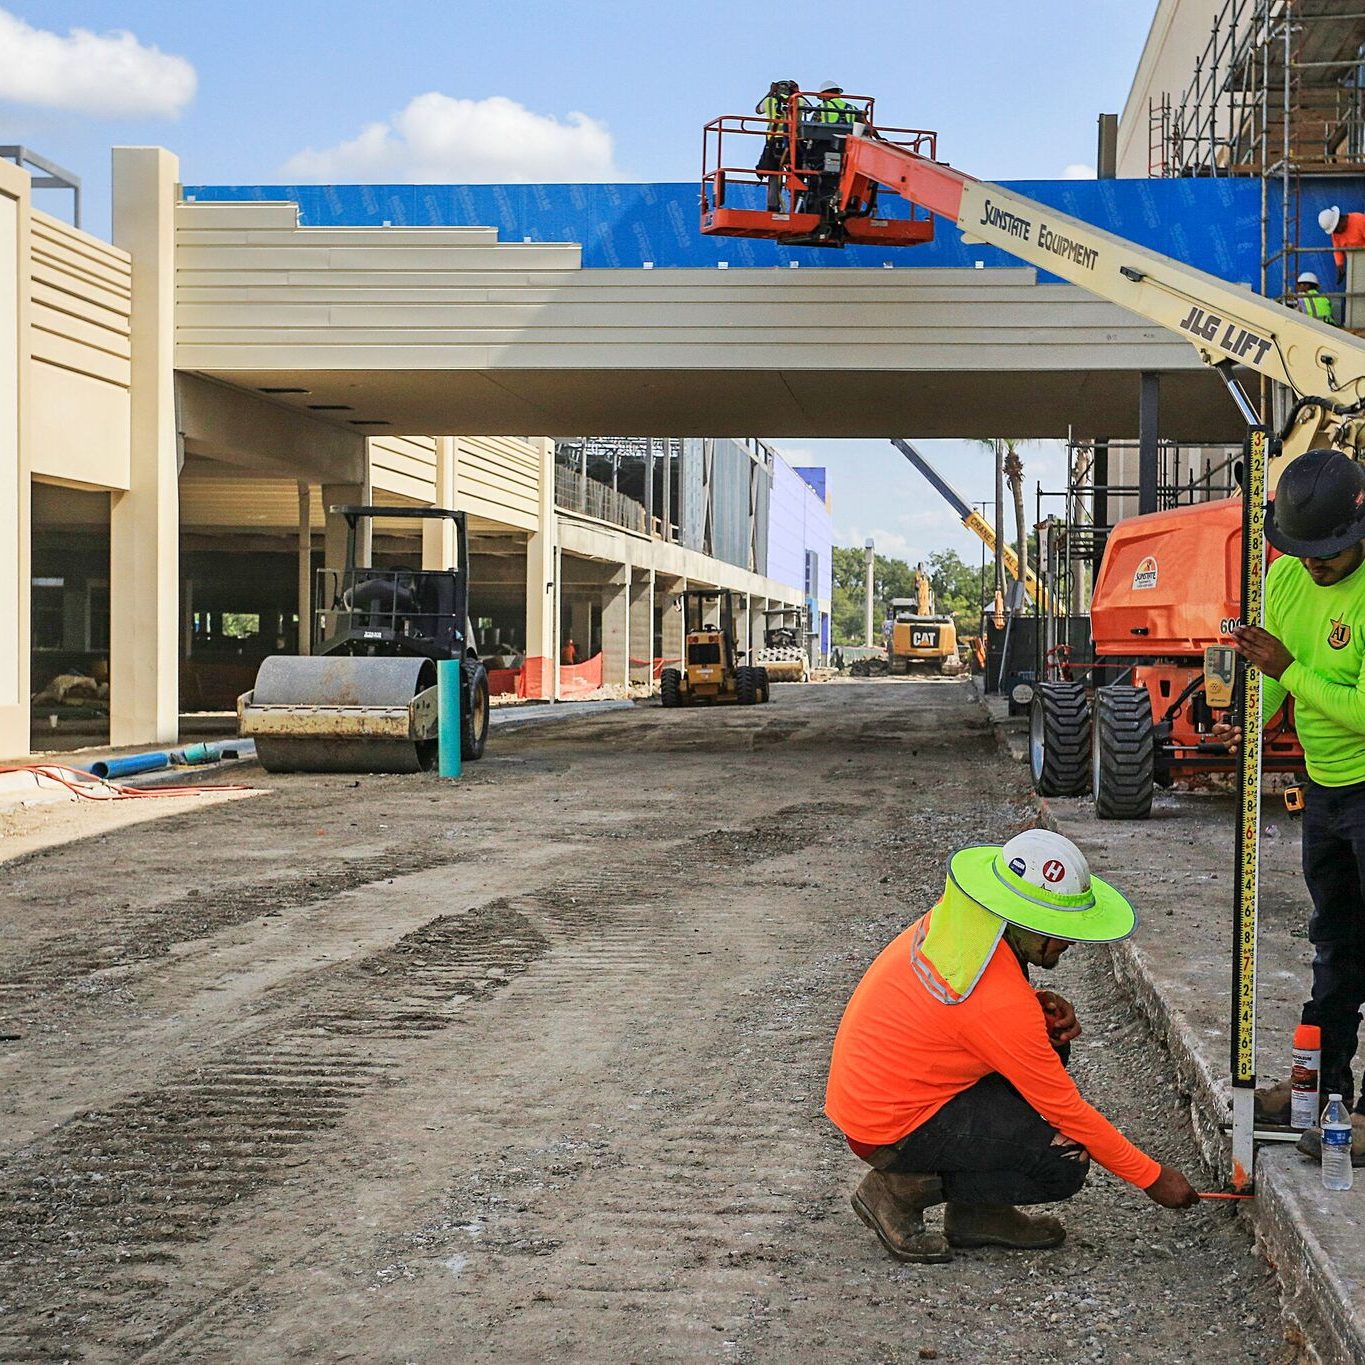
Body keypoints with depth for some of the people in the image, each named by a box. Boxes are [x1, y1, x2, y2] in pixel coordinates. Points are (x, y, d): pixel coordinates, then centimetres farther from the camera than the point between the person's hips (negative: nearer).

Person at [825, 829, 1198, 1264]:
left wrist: (1041, 1006, -3)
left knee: (1048, 1044, 10)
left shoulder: (957, 916, -4)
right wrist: (1153, 1177, -5)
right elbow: (1066, 1109, -18)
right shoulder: (1000, 1004, -28)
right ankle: (901, 1190, -3)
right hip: (891, 1129, -9)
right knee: (1064, 1164, -13)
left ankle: (977, 1212, 10)